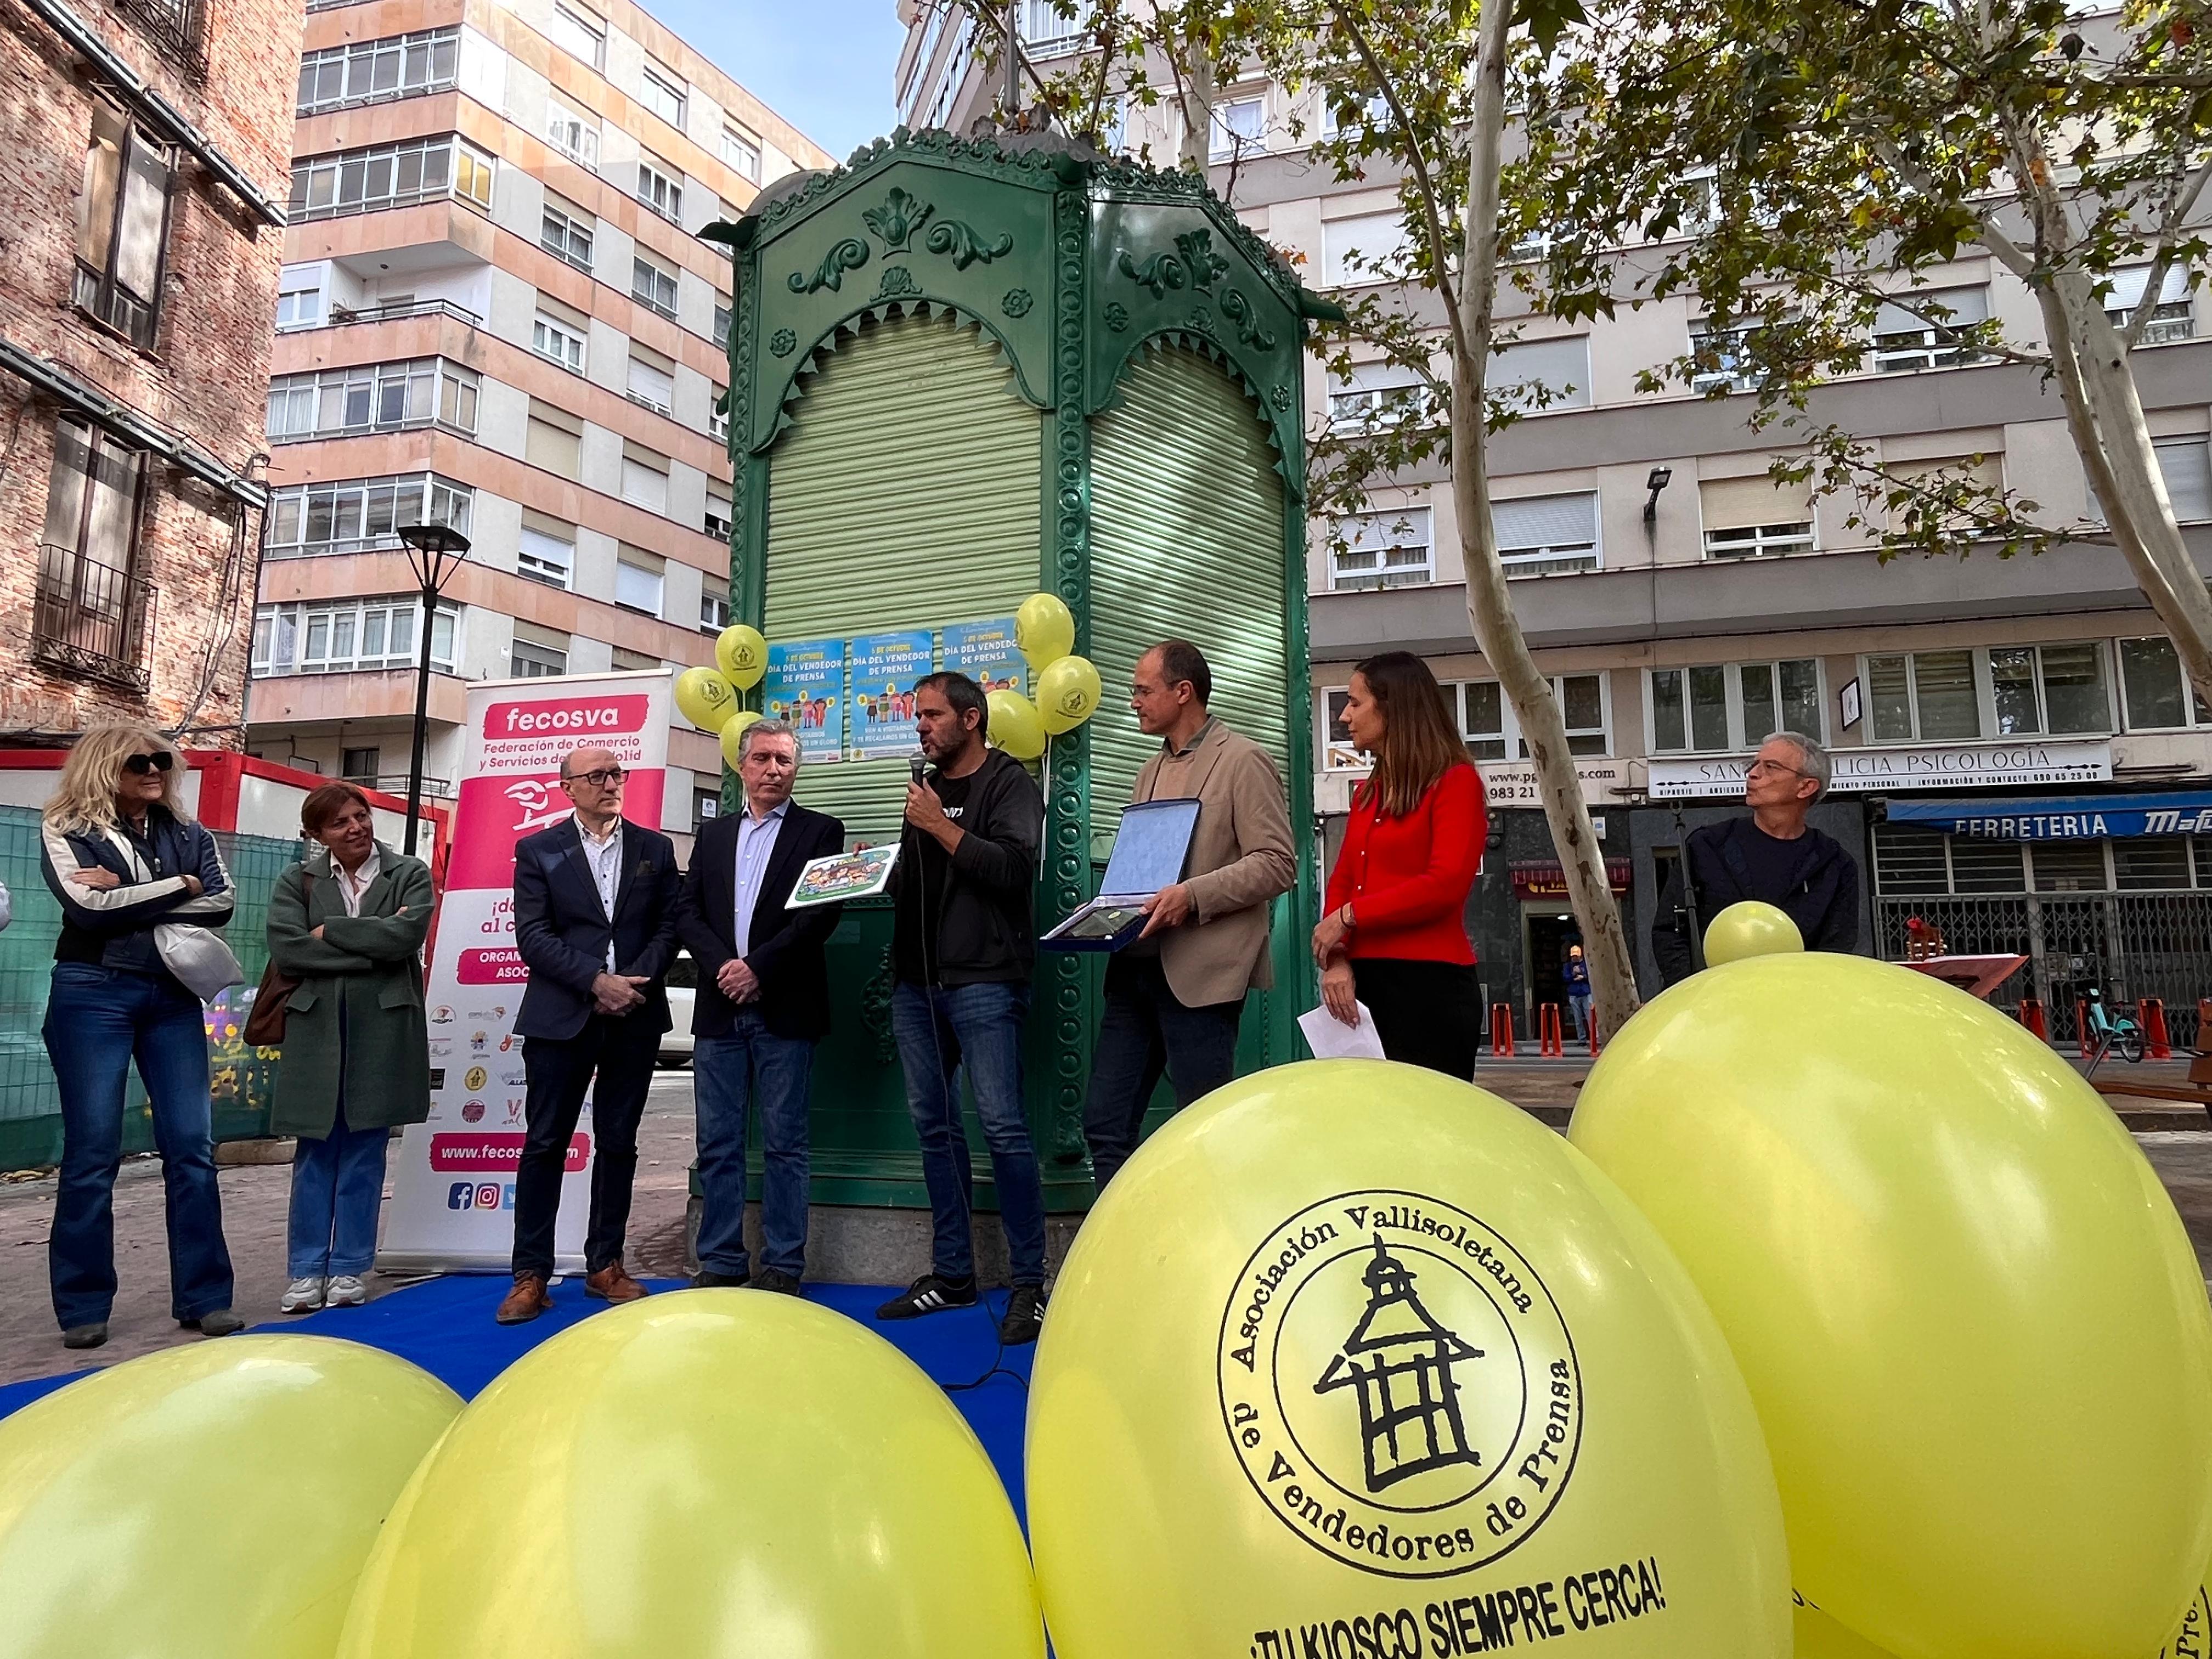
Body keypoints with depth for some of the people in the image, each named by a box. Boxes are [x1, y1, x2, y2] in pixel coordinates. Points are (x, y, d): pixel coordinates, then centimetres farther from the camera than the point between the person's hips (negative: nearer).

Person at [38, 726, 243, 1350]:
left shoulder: (189, 834, 11)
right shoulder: (65, 831, 2)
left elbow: (221, 904, -4)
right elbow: (89, 907, -14)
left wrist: (128, 897, -11)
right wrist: (178, 887, -7)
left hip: (174, 997, 3)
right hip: (93, 996, -3)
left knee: (192, 1147, 1)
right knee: (92, 1152, 1)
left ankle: (203, 1297, 7)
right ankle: (84, 1306, 11)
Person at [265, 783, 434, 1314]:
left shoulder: (409, 875, 4)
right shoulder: (298, 880, 7)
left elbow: (406, 934, -13)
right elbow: (285, 949, -7)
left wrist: (329, 933, -7)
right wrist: (372, 946, -12)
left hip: (382, 1031, -1)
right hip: (315, 1031, 1)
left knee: (365, 1152, 6)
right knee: (315, 1152, 6)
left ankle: (349, 1269, 15)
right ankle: (307, 1271, 16)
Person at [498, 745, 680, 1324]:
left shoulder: (655, 848, 9)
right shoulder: (538, 850, 4)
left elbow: (669, 926, 5)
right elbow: (533, 936, -5)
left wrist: (633, 983, -10)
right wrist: (598, 981, -15)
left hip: (634, 1016, 2)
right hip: (560, 1016, -2)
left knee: (618, 1142, 8)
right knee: (545, 1143, 1)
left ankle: (605, 1265, 18)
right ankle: (531, 1274, 9)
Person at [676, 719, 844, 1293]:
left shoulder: (820, 831, 4)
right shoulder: (712, 835, 17)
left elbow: (822, 912, -8)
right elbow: (689, 913, 8)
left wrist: (758, 966, -14)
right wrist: (722, 965, -9)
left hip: (785, 1009, -4)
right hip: (720, 1009, 4)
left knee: (785, 1143, 1)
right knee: (717, 1143, 7)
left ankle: (782, 1266, 9)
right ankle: (720, 1263, 16)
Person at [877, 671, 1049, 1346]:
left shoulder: (1009, 782, -1)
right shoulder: (925, 791, 20)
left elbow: (1013, 867, -16)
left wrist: (940, 826, -12)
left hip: (982, 980, -7)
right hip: (917, 982, 7)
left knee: (1003, 1127, -10)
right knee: (934, 1126, 10)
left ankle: (1028, 1282, 0)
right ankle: (952, 1274, 20)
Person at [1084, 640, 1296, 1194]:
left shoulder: (1243, 762, -4)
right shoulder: (1151, 772, 21)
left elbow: (1277, 864, -12)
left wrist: (1192, 895, -22)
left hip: (1199, 975, -8)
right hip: (1135, 968, 8)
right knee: (1105, 1125, 8)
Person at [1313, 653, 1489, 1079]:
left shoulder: (1456, 781, -3)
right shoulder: (1367, 792, 19)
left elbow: (1446, 884, -15)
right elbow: (1342, 882, 12)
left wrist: (1350, 916, -10)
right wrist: (1337, 957, -5)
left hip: (1431, 983, -6)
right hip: (1364, 982, 7)